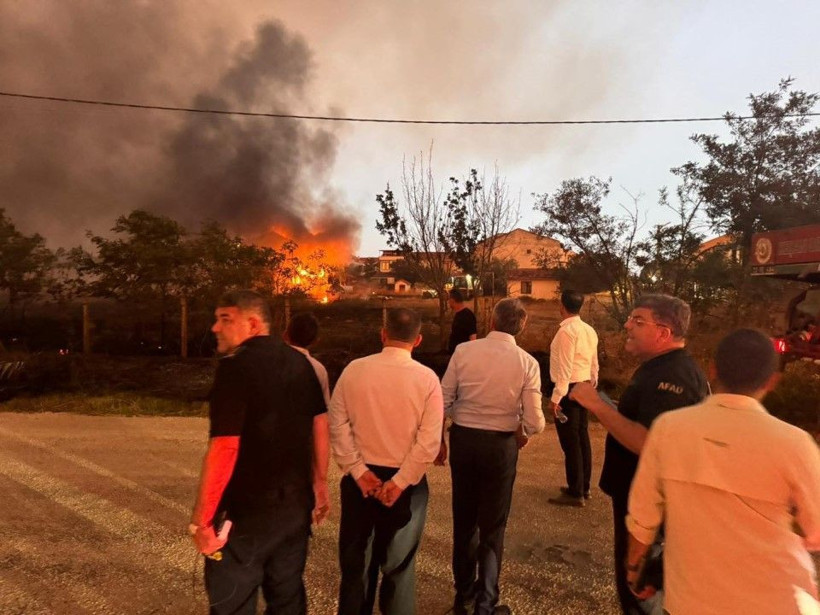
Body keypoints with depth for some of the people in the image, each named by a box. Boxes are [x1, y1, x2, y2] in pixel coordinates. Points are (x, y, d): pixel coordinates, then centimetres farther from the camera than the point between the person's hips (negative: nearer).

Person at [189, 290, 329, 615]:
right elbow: (320, 423, 9)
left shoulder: (236, 366, -18)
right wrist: (319, 479, 18)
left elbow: (224, 447, -22)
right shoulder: (299, 361, 4)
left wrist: (201, 519, -15)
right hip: (296, 502, 7)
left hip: (246, 511, -6)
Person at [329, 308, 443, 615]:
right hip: (405, 481, -1)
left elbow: (337, 423, -10)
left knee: (355, 559, 21)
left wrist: (358, 470, -7)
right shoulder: (427, 378, -12)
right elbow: (429, 440, -17)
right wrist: (400, 482, -13)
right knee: (399, 564, 18)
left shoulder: (354, 369, -8)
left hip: (360, 478, 2)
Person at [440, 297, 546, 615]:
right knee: (492, 526, 16)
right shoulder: (527, 362, -11)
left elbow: (443, 401, -5)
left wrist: (439, 440, 10)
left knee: (464, 519, 21)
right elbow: (535, 422, -12)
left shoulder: (464, 351, -9)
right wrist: (523, 433, 11)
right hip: (501, 444, -2)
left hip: (463, 438, 2)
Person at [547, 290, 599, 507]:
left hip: (569, 390, -9)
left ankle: (575, 494, 9)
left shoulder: (566, 331, -18)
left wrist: (556, 397, -18)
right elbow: (594, 364, 14)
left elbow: (564, 368, -21)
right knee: (582, 438, 16)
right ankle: (583, 488, 29)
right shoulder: (589, 330, 9)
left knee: (570, 441, -1)